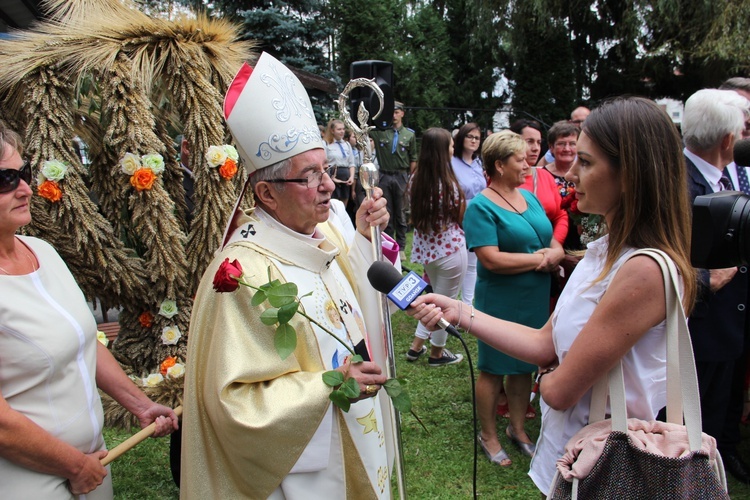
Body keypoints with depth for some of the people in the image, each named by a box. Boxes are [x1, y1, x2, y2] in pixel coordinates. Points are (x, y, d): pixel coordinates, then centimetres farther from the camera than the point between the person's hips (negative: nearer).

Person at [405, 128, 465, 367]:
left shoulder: (415, 180, -1)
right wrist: (462, 198, 7)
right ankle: (437, 354, 26)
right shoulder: (448, 184, -21)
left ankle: (417, 347, 28)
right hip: (449, 248, -7)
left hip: (424, 247, 7)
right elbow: (461, 217, -8)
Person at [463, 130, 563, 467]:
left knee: (524, 366, 18)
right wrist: (538, 258, -13)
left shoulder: (529, 198, 9)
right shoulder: (481, 206, -13)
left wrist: (552, 255, -14)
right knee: (493, 369, 8)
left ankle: (518, 429, 36)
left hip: (536, 300, 7)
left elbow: (555, 245, 10)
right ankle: (488, 436, 26)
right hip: (500, 303, -7)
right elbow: (492, 259, -23)